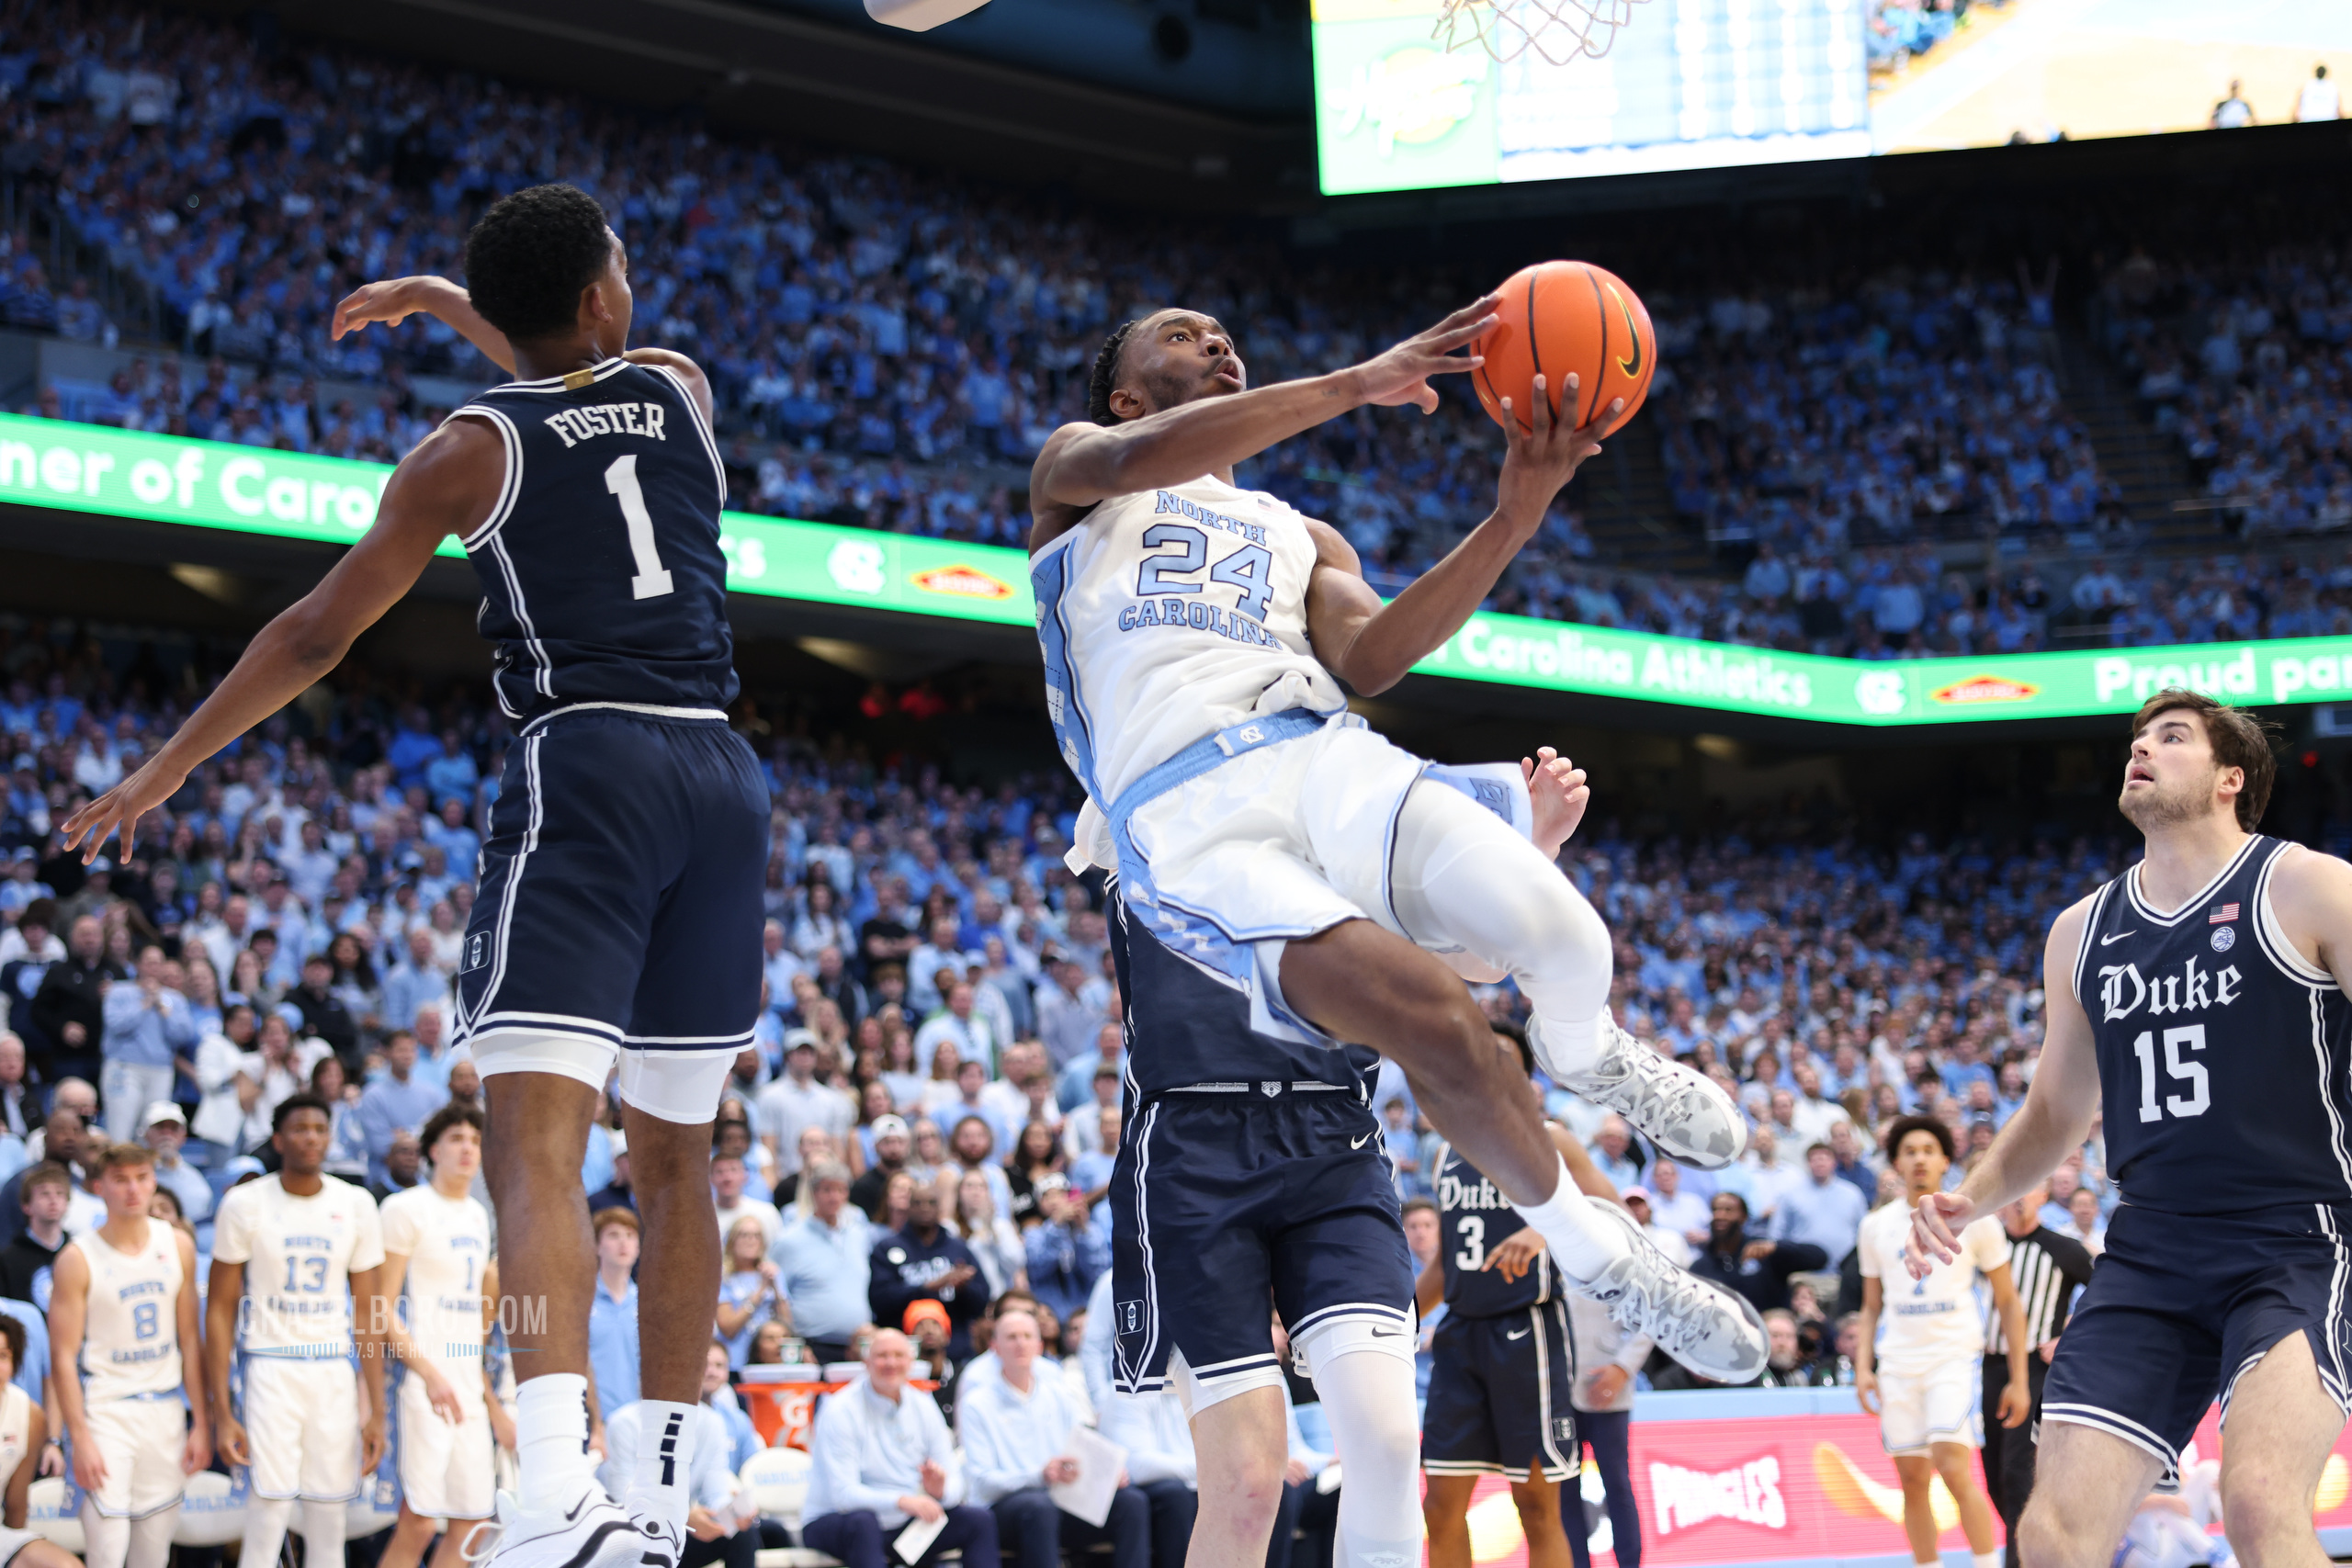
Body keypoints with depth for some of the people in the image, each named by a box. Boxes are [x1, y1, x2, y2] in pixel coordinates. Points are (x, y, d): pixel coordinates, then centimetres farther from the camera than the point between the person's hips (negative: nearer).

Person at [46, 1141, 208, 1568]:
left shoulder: (178, 1247, 6)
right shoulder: (78, 1260, -8)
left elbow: (190, 1339, 10)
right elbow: (63, 1357, -9)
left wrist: (201, 1422, 6)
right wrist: (81, 1440, -14)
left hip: (165, 1410, 4)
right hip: (107, 1409, -4)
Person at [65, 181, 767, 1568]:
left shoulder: (471, 452, 2)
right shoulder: (680, 388, 13)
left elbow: (317, 635, 7)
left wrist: (162, 773, 16)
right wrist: (446, 302, 47)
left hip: (582, 770, -5)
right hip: (723, 776, 5)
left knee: (536, 1136, -16)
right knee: (674, 1147, 15)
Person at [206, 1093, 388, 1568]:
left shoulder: (356, 1205, 5)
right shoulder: (246, 1204, -3)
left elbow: (366, 1311, 7)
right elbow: (220, 1309, -1)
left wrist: (377, 1410, 2)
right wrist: (221, 1410, -7)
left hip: (335, 1373, 3)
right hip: (271, 1367, -3)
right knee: (268, 1518, -10)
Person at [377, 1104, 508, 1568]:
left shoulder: (478, 1216, 18)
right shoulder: (407, 1208, -5)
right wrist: (430, 1373, -20)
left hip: (470, 1386, 8)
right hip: (425, 1382, -8)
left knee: (469, 1522, 5)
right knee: (418, 1522, -13)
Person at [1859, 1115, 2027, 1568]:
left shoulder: (1974, 1220, 2)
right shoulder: (1877, 1226, 11)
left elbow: (2009, 1304, 5)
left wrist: (2018, 1379, 1)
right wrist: (1862, 1366, 4)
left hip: (1954, 1359, -4)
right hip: (1897, 1363, 4)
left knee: (1954, 1471, -19)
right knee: (1913, 1480, 3)